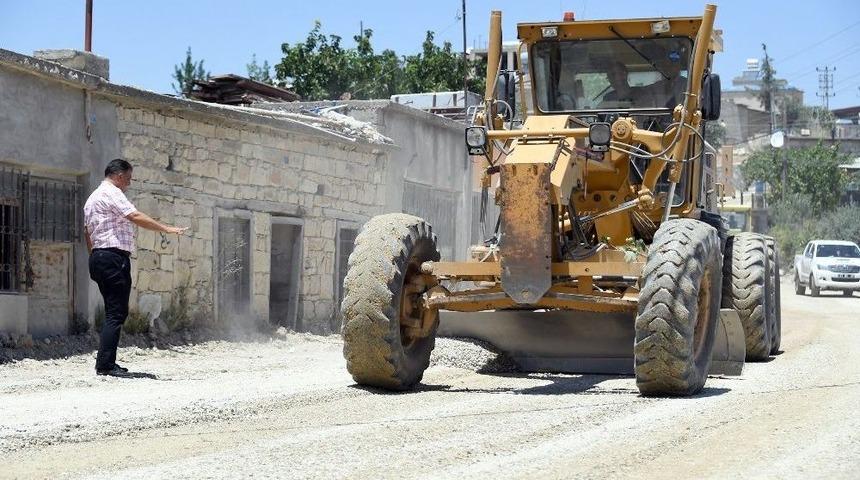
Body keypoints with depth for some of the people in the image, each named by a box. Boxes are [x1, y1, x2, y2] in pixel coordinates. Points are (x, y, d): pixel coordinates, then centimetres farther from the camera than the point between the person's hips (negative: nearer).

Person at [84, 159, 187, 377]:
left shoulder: (92, 198, 23)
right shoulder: (111, 193, -8)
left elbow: (88, 233, 24)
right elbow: (136, 217, -20)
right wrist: (167, 229, -18)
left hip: (98, 256, 11)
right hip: (114, 257, -11)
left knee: (114, 312, 14)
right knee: (116, 313, -10)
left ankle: (105, 363, 14)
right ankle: (105, 365, -13)